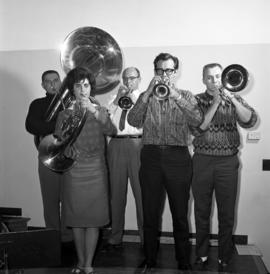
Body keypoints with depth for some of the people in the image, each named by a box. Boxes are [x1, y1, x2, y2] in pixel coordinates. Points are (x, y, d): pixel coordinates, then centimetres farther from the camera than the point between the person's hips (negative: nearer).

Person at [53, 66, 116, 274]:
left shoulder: (99, 110, 6)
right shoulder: (66, 113, 7)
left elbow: (111, 131, -12)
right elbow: (58, 140, 5)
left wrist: (94, 111, -24)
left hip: (95, 170, -1)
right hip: (73, 170, 1)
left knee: (93, 220, -1)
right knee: (76, 219, 6)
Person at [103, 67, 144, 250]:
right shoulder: (115, 100, 21)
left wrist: (133, 98, -6)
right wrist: (118, 99, 0)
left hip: (137, 144, -3)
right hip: (117, 144, 3)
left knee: (141, 192, -3)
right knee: (116, 192, 6)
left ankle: (146, 237, 6)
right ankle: (115, 238, 15)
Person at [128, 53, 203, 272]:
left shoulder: (186, 96, 9)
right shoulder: (146, 97, 11)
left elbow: (197, 120, -10)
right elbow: (133, 121, -6)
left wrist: (175, 94, -16)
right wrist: (148, 93, -13)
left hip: (178, 158, -1)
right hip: (151, 156, 1)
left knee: (180, 214, 6)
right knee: (150, 214, 8)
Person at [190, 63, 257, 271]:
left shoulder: (234, 99, 7)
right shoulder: (197, 100, 3)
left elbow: (250, 121, -10)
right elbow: (197, 128, -11)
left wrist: (230, 98, -18)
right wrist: (215, 104, -16)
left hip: (228, 162, 0)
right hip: (202, 161, 0)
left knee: (227, 214, 6)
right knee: (202, 212, 9)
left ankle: (225, 258, 21)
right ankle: (202, 255, 24)